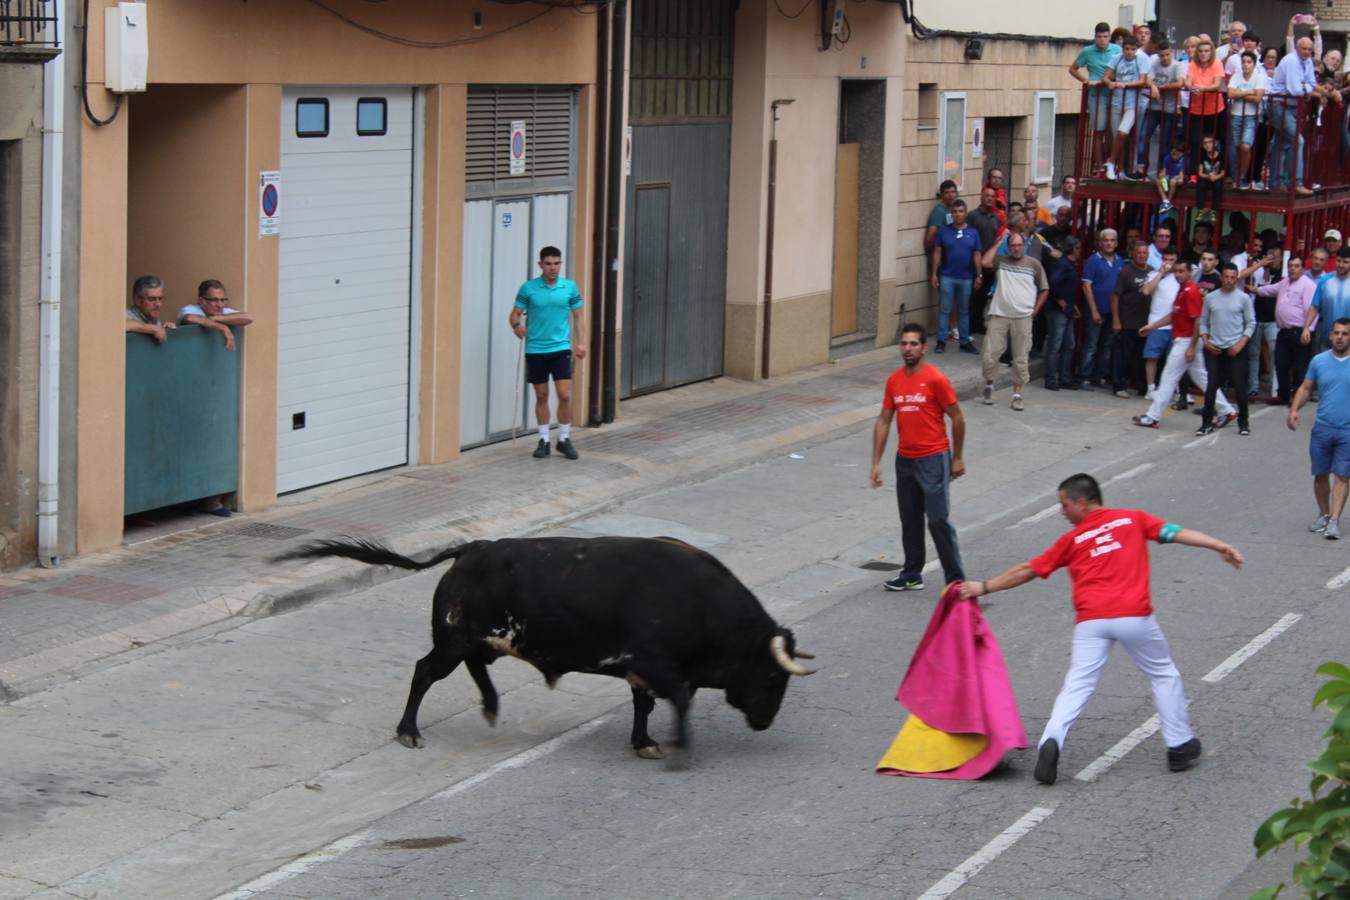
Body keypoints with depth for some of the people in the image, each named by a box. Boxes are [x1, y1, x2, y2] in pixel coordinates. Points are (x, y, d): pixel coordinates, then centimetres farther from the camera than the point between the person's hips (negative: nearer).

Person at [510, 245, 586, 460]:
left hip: (561, 348, 0)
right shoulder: (528, 288, -1)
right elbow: (515, 314, 3)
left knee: (565, 395, -7)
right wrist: (516, 325, -20)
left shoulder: (570, 287, 2)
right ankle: (544, 440, 17)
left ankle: (564, 439, 8)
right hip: (535, 350, 0)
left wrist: (580, 343, -2)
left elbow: (578, 316, 8)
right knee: (541, 396, 7)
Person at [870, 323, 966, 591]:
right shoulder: (894, 381, 5)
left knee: (938, 521, -8)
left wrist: (957, 458, -3)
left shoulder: (935, 379, -12)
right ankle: (912, 575, 25)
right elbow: (883, 421, 9)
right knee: (910, 520, 13)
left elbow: (957, 419, -6)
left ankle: (955, 579, -1)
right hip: (905, 459, 6)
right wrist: (876, 463, 6)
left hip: (933, 460, -6)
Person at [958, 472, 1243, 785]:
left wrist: (984, 588, 27)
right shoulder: (1133, 519, 14)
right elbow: (1176, 533, 3)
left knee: (1076, 686, -1)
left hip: (1091, 621, 0)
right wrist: (1220, 546, -1)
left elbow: (1028, 570, 18)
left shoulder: (1072, 539, 14)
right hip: (1134, 616, 0)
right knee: (1164, 676, 18)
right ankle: (1179, 746, 19)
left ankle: (1051, 741, -21)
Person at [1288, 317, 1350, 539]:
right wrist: (1294, 410, -6)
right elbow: (1305, 388, 10)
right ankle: (1323, 514, 27)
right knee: (1320, 475, 9)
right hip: (1322, 427, 2)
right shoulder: (1319, 361, 4)